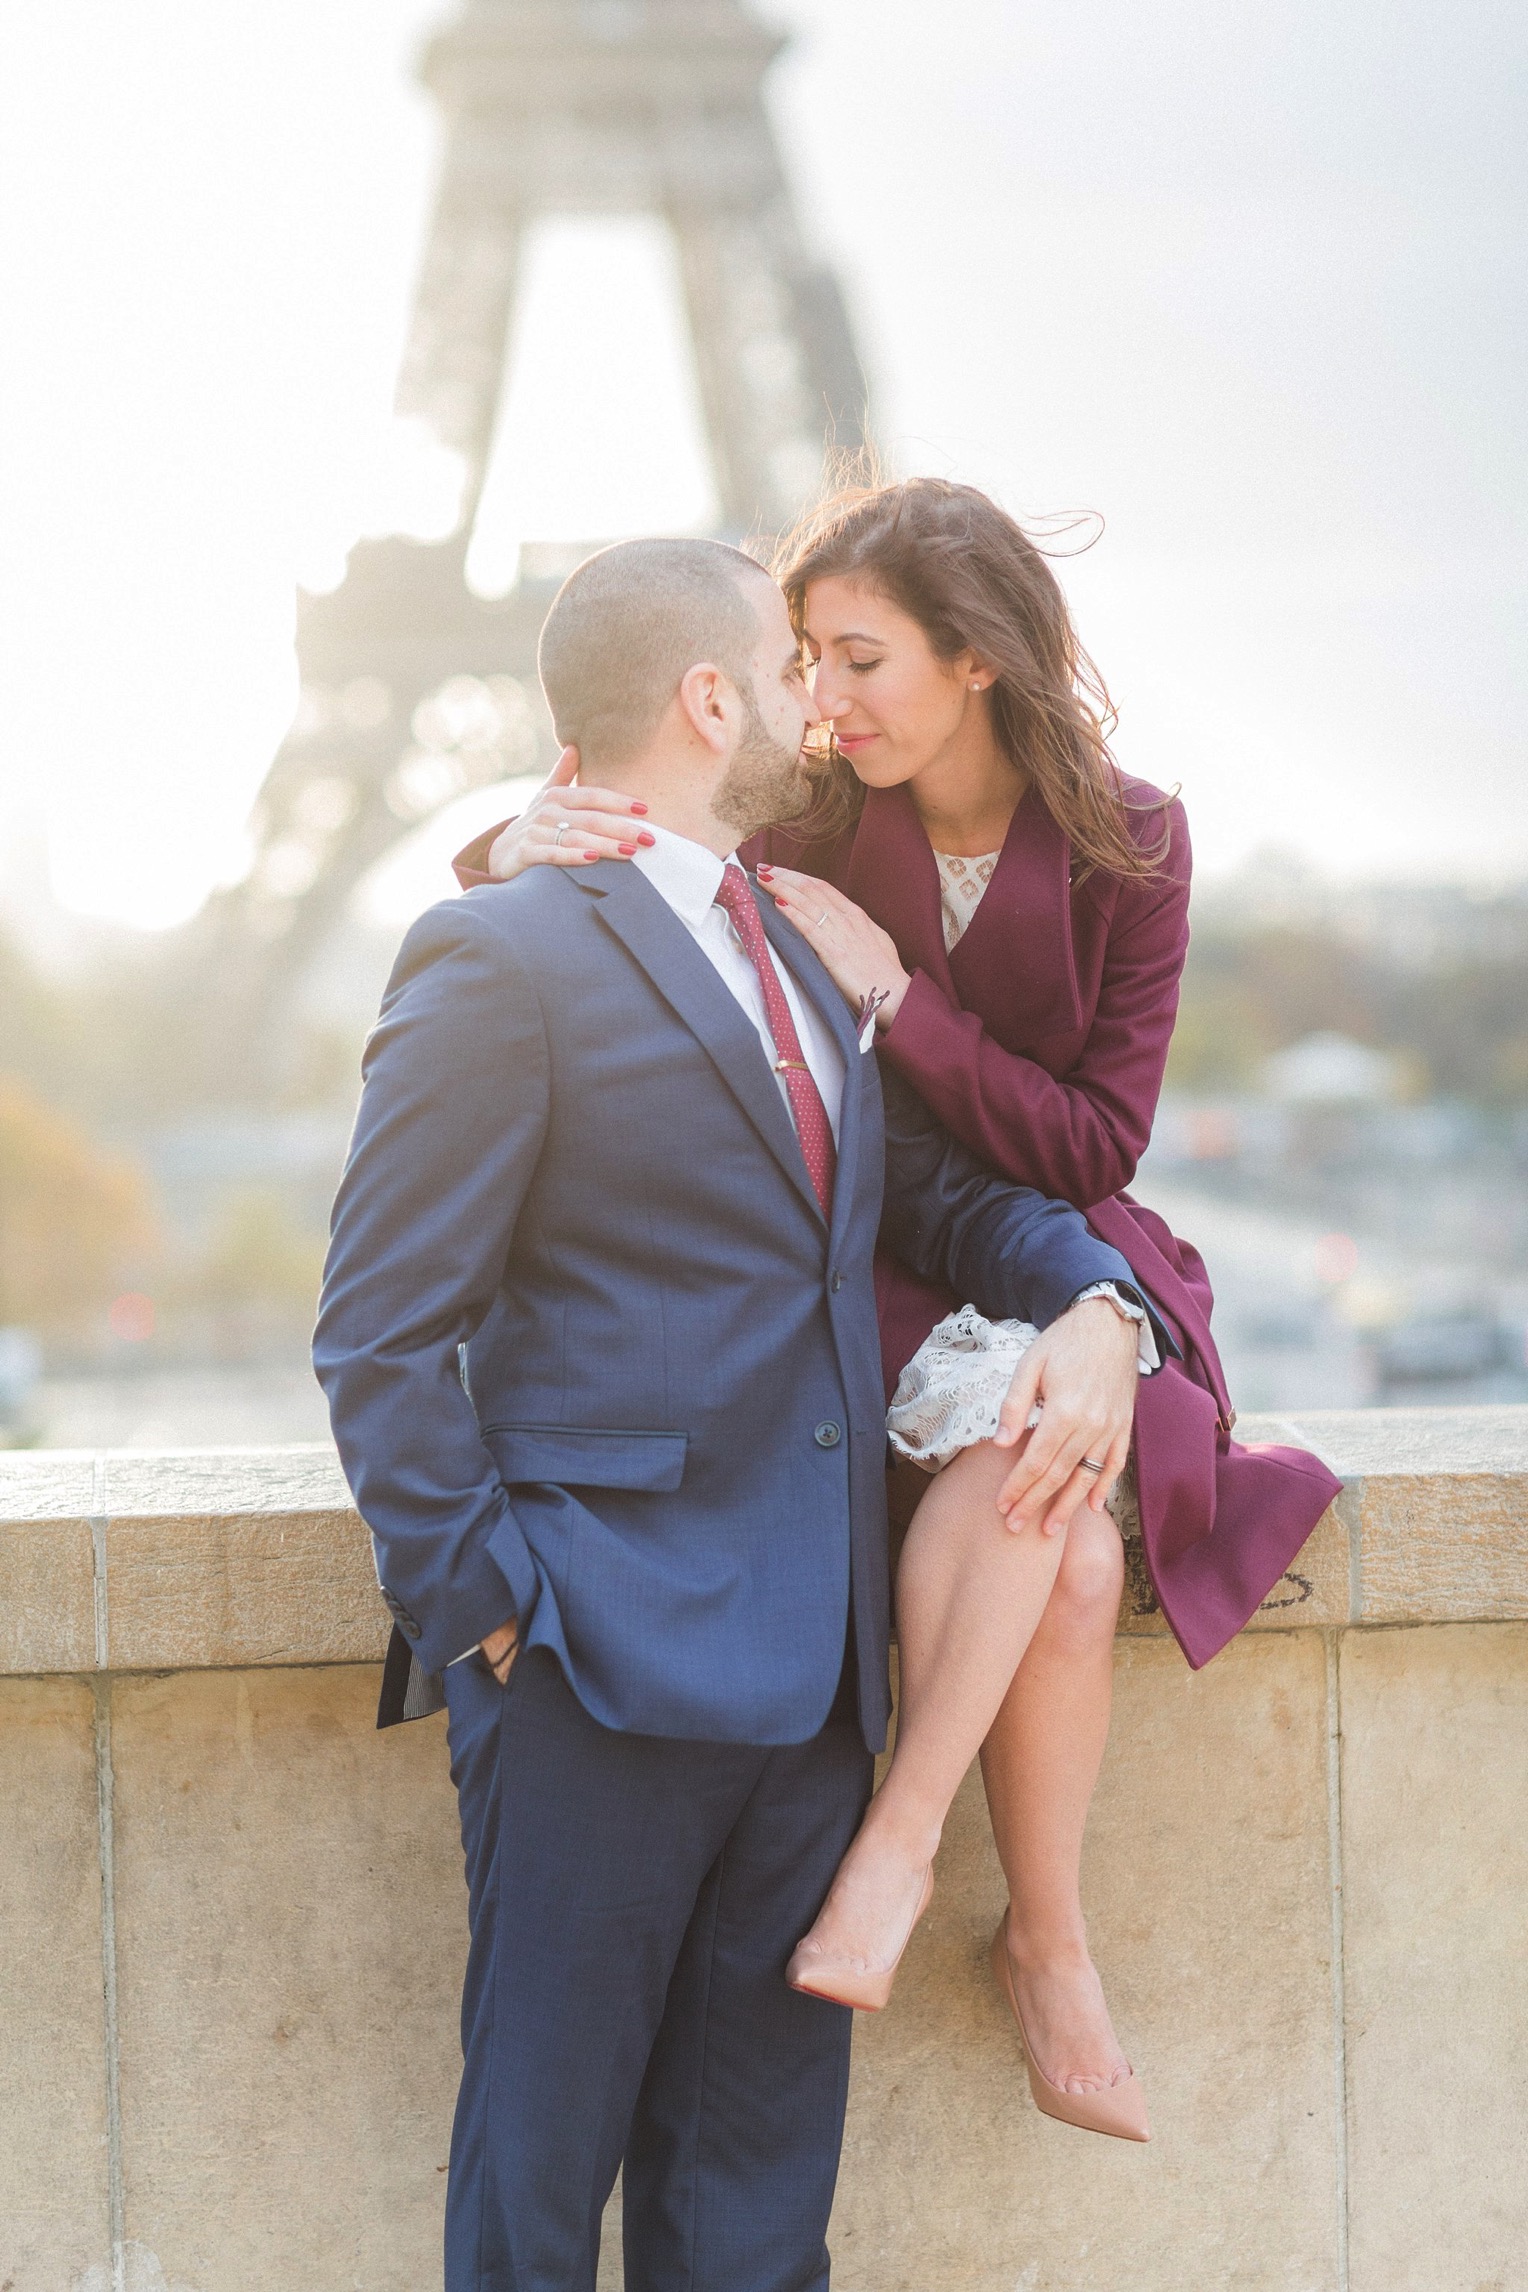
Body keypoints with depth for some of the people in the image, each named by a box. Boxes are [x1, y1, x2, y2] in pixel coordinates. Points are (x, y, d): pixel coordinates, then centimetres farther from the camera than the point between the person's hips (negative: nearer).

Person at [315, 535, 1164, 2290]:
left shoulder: (797, 953, 18)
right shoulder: (502, 959, -8)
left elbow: (938, 1188, 23)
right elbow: (381, 1334, -9)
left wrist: (1089, 1301, 2)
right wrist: (478, 1607, -13)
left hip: (803, 1670, 7)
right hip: (603, 1667, -7)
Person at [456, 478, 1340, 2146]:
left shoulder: (1126, 848, -6)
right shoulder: (805, 821, -7)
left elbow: (1095, 1148, -9)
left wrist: (897, 994, -20)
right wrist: (521, 850, -32)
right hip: (861, 1269, -1)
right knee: (1067, 1557, -31)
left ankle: (901, 1834, -25)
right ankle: (1050, 1947, -16)